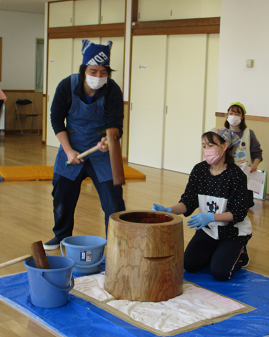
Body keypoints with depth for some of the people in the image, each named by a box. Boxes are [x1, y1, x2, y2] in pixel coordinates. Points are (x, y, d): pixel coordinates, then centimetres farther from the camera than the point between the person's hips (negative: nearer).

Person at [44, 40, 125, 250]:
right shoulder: (67, 86, -13)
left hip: (102, 154, -2)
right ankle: (62, 237, 36)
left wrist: (108, 140, -42)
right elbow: (57, 120, -5)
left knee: (113, 199, -7)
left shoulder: (113, 91, -17)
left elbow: (116, 124, -19)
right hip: (71, 150, 2)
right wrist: (68, 151, -12)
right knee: (62, 196, 13)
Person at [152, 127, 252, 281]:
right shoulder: (199, 170, -7)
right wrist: (168, 210, -28)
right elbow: (188, 202, -8)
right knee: (190, 265, -9)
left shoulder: (236, 175, -21)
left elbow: (239, 213, -21)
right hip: (208, 229, 5)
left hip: (233, 231, -4)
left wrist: (210, 217, -36)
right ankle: (217, 253, 20)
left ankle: (240, 256, 15)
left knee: (220, 273, -18)